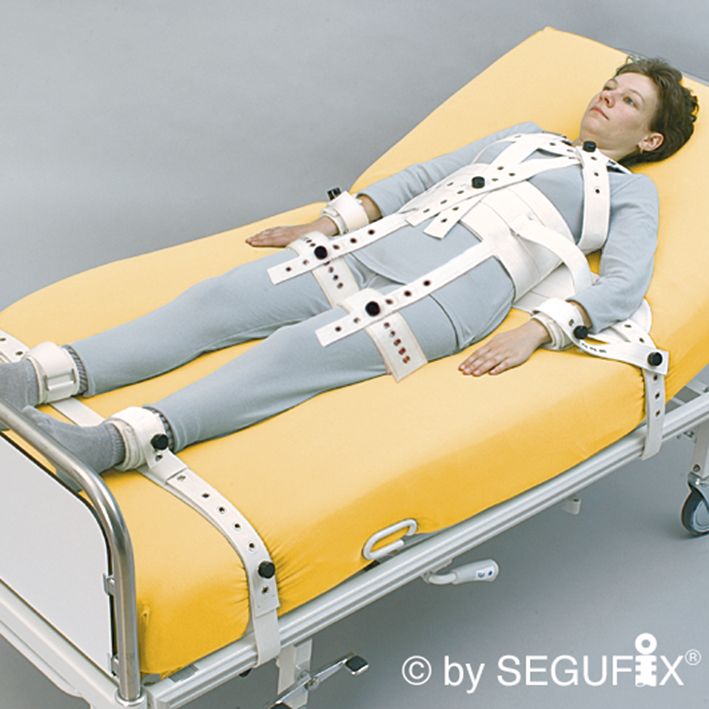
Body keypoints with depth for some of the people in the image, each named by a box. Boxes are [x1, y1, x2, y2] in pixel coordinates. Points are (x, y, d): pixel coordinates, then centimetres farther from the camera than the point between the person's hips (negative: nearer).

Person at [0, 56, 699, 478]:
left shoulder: (630, 190, 19)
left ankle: (108, 445, -49)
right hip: (378, 245, 6)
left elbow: (624, 286, 1)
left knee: (295, 353, -31)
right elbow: (423, 174, 27)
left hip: (458, 288, -5)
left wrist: (533, 333, -16)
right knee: (215, 302, -18)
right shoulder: (524, 135, 34)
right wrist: (328, 223, 14)